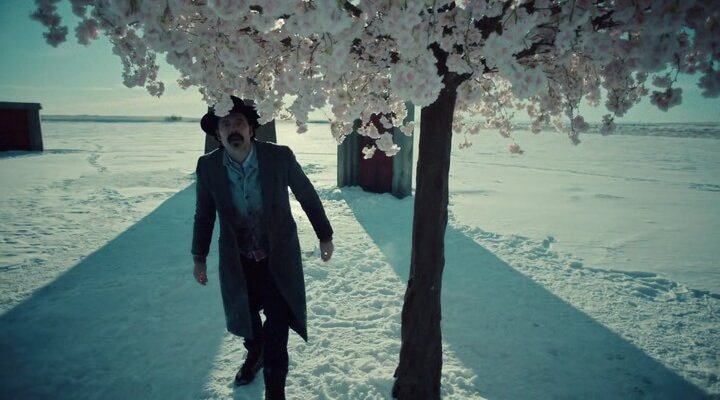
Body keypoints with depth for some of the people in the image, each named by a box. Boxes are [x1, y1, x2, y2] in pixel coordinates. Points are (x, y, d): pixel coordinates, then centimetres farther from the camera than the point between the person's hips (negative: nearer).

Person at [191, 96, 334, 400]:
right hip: (238, 260, 3)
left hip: (278, 257, -2)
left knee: (277, 324, 0)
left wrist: (325, 236, 2)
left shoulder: (280, 156, -18)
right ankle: (254, 354, 56)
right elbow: (204, 214, 2)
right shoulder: (207, 166, -11)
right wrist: (199, 257, 8)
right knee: (246, 315, 22)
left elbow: (308, 196, -5)